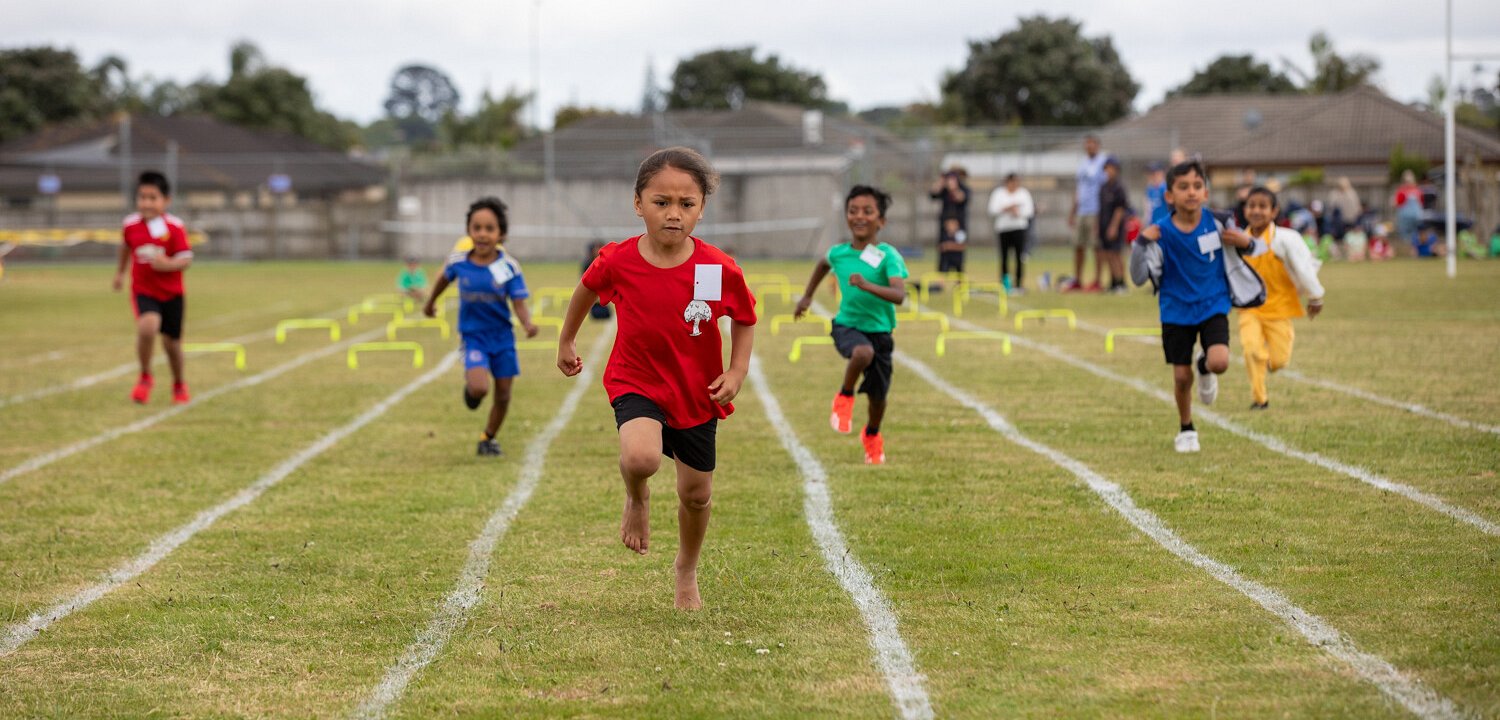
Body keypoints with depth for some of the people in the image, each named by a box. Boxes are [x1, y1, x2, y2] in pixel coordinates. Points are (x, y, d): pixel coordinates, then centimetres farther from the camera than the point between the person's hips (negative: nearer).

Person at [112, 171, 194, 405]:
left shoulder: (174, 228, -13)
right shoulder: (130, 225, -5)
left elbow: (186, 260, -12)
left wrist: (167, 264, -30)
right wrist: (120, 272, 28)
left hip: (171, 293, 0)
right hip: (143, 291, 0)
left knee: (171, 342, 11)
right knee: (148, 326, -28)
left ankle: (179, 385, 39)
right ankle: (145, 378, -5)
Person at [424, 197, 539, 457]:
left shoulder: (509, 266, -13)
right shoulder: (458, 262, -9)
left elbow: (519, 303, -14)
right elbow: (444, 279, 14)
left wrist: (528, 324, -35)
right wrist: (430, 303, 30)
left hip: (502, 336, 1)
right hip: (473, 336, -1)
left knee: (503, 394, 8)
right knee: (479, 388, -22)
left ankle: (489, 438, 33)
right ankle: (470, 388, 16)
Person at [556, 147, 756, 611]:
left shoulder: (719, 270, -18)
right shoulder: (617, 263, -17)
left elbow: (745, 319, 1)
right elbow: (587, 291, 7)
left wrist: (737, 371, -12)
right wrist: (567, 341, 18)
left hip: (697, 394, 2)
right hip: (637, 384, -1)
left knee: (697, 494, 12)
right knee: (641, 457, -31)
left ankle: (687, 571, 43)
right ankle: (636, 501, 7)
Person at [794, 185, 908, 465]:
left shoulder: (888, 256, -16)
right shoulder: (839, 253, -4)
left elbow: (899, 295, -30)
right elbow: (823, 263, 22)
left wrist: (867, 285, -44)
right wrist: (807, 296, 26)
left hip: (880, 330, 0)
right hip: (847, 325, 0)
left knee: (878, 395, 9)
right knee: (863, 353, -36)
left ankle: (872, 436, 42)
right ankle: (845, 397, -8)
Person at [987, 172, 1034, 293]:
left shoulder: (1024, 193, 10)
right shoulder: (998, 193, 7)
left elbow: (1030, 211, 6)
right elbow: (992, 211, -1)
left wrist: (1019, 213, -12)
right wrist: (1006, 209, -14)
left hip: (1019, 228, 0)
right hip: (1003, 228, 0)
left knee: (1020, 257, -8)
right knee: (1004, 257, -2)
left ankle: (1019, 284, -5)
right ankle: (1004, 283, 6)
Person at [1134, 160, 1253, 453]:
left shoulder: (1216, 222, -11)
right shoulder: (1161, 233, -14)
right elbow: (1138, 276, -14)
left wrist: (1245, 242, -18)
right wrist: (1142, 243, -29)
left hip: (1213, 306, 0)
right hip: (1176, 311, 0)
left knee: (1219, 362, -22)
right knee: (1181, 376, 6)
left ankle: (1205, 368, 17)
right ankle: (1186, 430, 32)